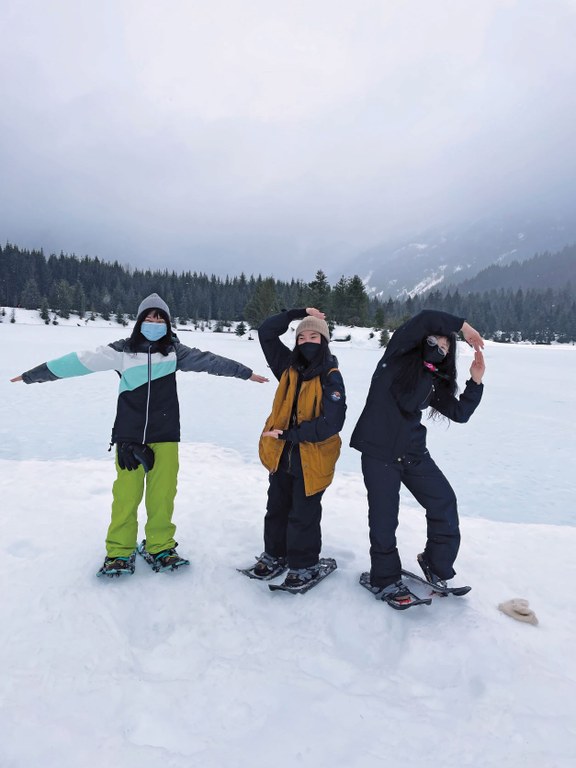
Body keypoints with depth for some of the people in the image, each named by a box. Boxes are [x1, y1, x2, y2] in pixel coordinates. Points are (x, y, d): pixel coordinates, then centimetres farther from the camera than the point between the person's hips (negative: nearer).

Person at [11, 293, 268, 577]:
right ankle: (119, 551, 18)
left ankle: (160, 547, 21)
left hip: (165, 434, 1)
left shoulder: (174, 350, 2)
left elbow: (208, 360, -1)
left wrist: (245, 372, -3)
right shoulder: (123, 350, -3)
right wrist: (33, 374, 0)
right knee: (126, 493, 1)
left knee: (162, 493, 3)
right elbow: (82, 360, -3)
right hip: (129, 435, -1)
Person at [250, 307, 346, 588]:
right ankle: (275, 554, 39)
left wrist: (289, 435, -20)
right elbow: (266, 332, 1)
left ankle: (304, 564, 28)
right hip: (282, 454, 6)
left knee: (303, 515, 8)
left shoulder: (331, 378, -14)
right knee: (276, 508, 19)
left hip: (312, 458, -5)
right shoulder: (290, 367, 2)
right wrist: (299, 313, -3)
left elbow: (331, 423, -23)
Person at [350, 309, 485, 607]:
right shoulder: (397, 357, -6)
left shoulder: (436, 381, 11)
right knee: (384, 517, 2)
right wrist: (461, 325, -9)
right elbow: (425, 319, -18)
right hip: (378, 450, -6)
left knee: (444, 501, 5)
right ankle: (384, 579, 23)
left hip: (413, 452, 6)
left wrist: (475, 381, 1)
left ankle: (437, 566, 26)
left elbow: (460, 413, 9)